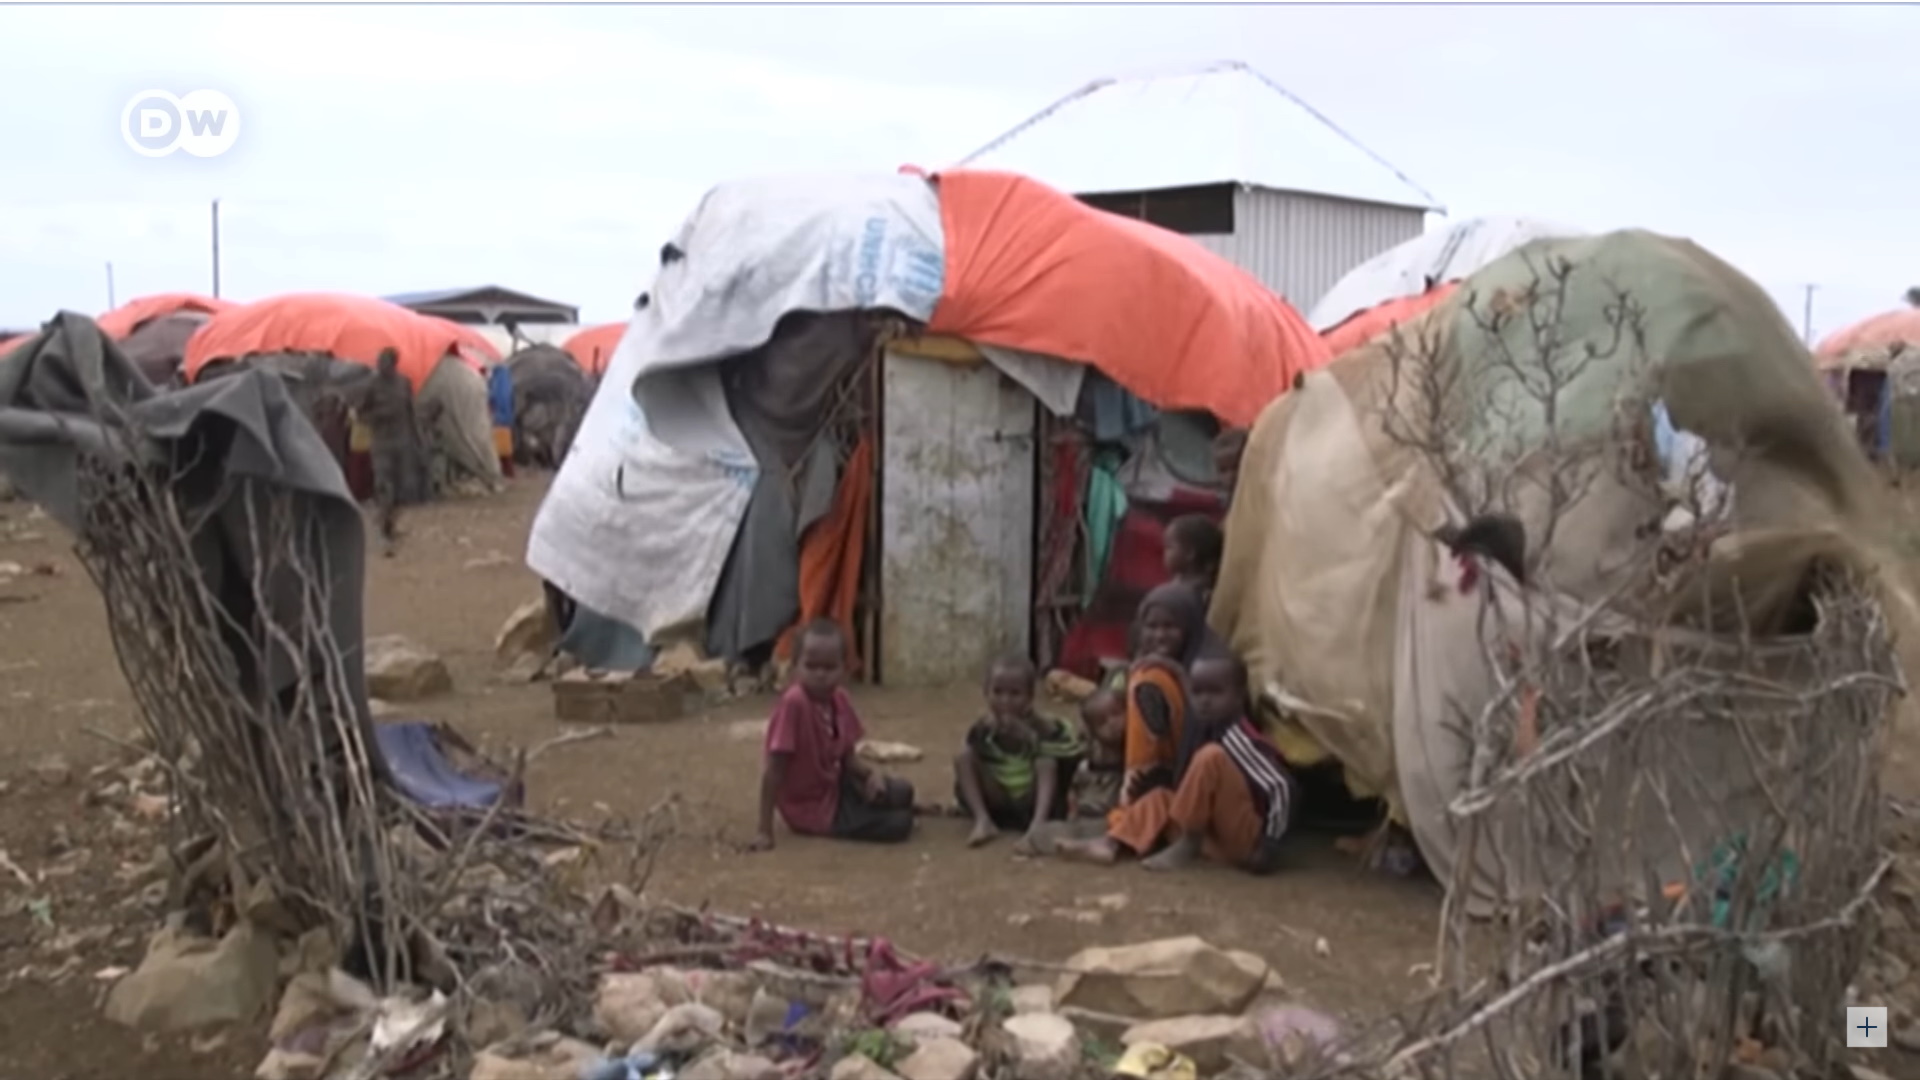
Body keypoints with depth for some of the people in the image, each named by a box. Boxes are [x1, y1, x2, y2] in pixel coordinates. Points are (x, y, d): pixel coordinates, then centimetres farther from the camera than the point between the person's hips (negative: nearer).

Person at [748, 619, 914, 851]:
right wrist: (765, 832, -25)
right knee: (898, 824, -12)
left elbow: (847, 756, 8)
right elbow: (774, 771, -26)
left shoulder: (840, 700, -5)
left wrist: (871, 773, -14)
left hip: (836, 786, 8)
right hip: (810, 808, -8)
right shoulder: (793, 703, -28)